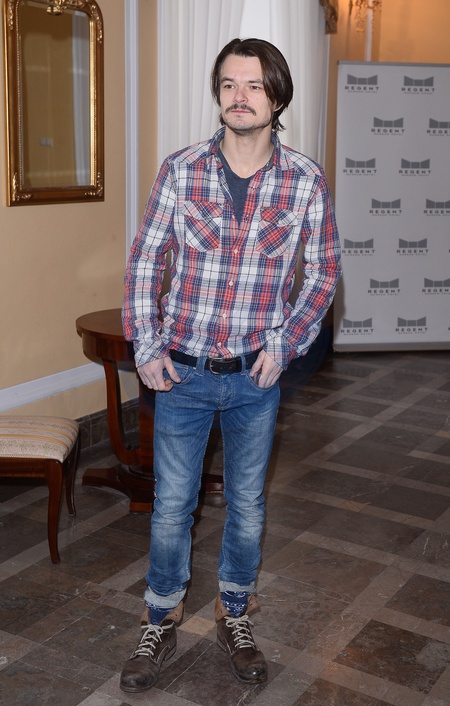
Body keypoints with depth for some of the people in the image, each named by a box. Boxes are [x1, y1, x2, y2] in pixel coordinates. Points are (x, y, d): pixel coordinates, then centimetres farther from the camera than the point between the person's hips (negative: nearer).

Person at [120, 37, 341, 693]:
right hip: (182, 372, 0)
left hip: (256, 375, 1)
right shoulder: (180, 170, -6)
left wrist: (284, 345, -8)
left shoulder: (305, 180, -6)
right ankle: (160, 625, 31)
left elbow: (323, 270, 2)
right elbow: (145, 260, 1)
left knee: (247, 505, 14)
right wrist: (146, 346, -6)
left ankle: (235, 619, 37)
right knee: (171, 505, 10)